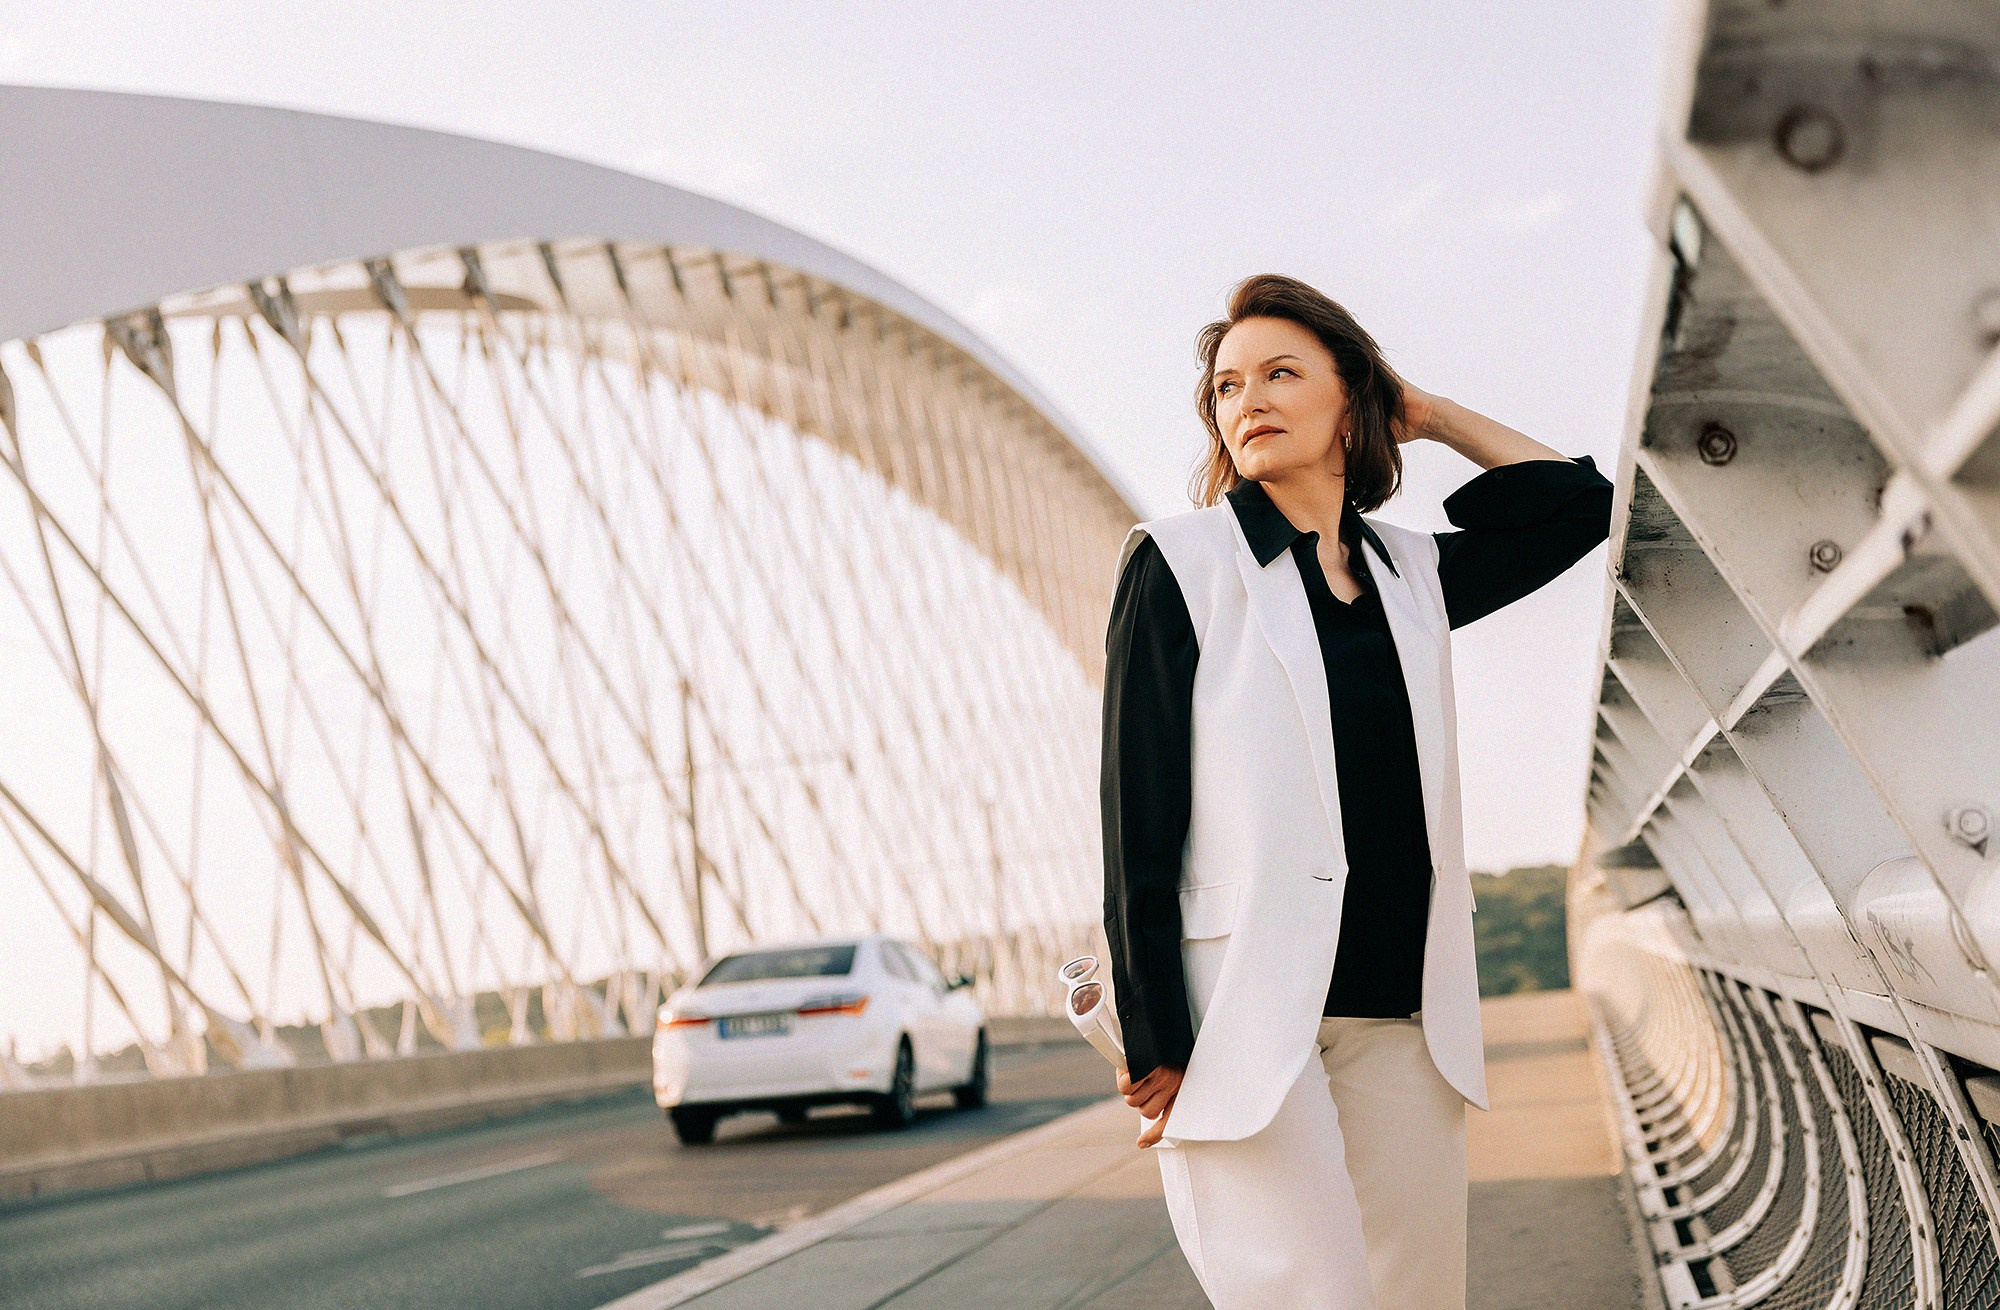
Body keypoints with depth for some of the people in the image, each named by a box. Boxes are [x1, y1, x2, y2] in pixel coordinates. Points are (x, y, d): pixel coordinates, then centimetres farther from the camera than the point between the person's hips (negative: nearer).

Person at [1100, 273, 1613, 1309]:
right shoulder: (1182, 561, 1)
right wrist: (1155, 1043, -10)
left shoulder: (1410, 575, 14)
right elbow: (1138, 816, -4)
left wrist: (1429, 414, 22)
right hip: (1244, 1007, -5)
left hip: (1400, 1017, 5)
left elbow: (1577, 503, 27)